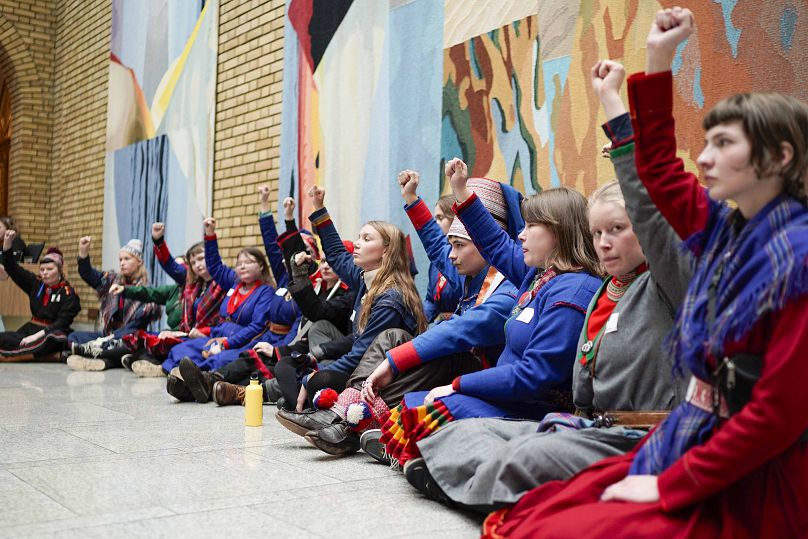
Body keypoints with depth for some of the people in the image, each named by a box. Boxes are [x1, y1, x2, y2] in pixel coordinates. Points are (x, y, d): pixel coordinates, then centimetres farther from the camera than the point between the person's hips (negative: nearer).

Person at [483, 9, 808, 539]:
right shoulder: (724, 228, 5)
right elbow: (658, 168, 20)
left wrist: (670, 487, -17)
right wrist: (659, 60, 14)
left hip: (757, 486, -7)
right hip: (693, 444, 8)